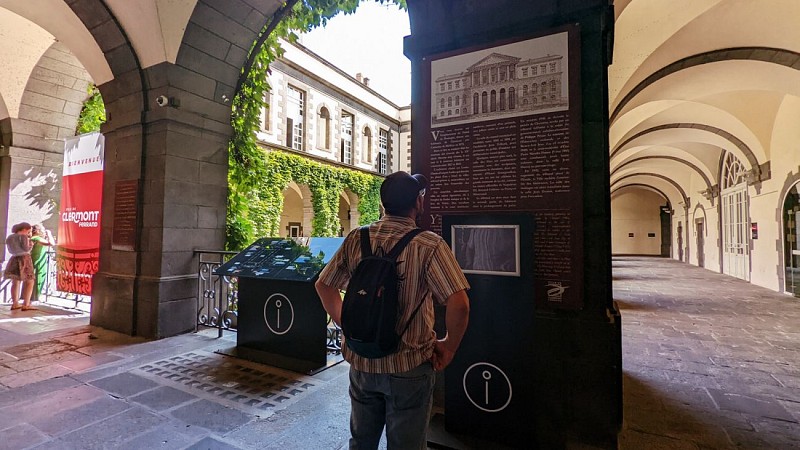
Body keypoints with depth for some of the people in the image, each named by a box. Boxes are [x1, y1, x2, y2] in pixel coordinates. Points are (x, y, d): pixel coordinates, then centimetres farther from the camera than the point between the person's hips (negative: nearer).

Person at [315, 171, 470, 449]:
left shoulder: (355, 240, -5)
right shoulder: (429, 245, -18)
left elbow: (323, 286, 3)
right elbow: (459, 304, -24)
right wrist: (449, 347, -8)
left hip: (361, 362, 4)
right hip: (409, 367, -4)